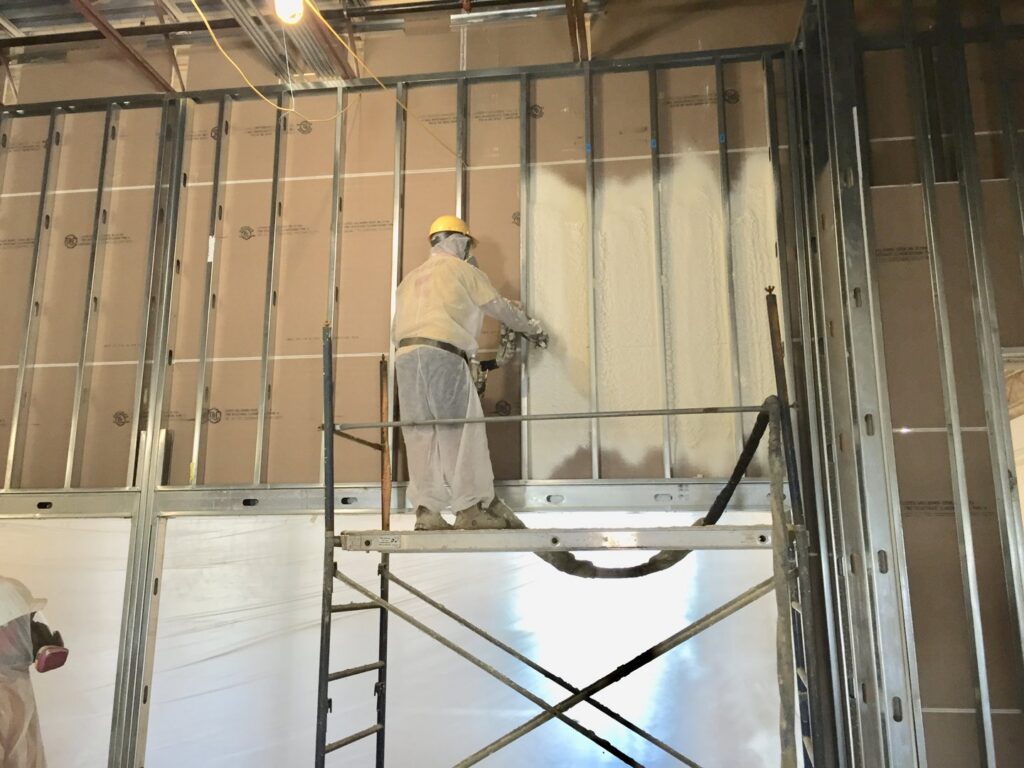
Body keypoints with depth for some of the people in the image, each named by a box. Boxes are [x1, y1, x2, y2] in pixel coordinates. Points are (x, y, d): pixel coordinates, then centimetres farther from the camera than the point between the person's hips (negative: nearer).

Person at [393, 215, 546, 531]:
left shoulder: (411, 278, 28)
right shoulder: (462, 269, 12)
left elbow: (396, 330, 23)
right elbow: (500, 307, 18)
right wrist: (532, 328, 32)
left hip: (405, 356, 6)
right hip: (442, 354, -6)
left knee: (421, 434, 4)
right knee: (461, 430, -3)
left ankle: (426, 510, 2)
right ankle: (471, 507, -3)